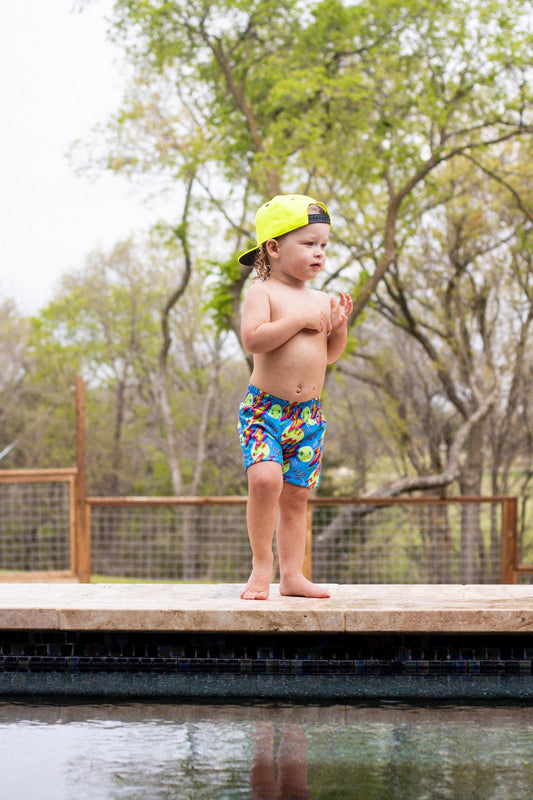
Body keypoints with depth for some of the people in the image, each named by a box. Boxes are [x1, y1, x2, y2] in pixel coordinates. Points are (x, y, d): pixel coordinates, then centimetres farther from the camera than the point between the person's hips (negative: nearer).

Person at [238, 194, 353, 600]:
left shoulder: (320, 300, 13)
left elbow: (330, 355, 20)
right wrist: (300, 319, -18)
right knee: (265, 477, -25)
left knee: (296, 494, 9)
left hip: (308, 415, 6)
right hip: (264, 408, -6)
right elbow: (253, 338, -20)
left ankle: (292, 574, 16)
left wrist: (338, 326, 1)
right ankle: (262, 563, -10)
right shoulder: (263, 292, -5)